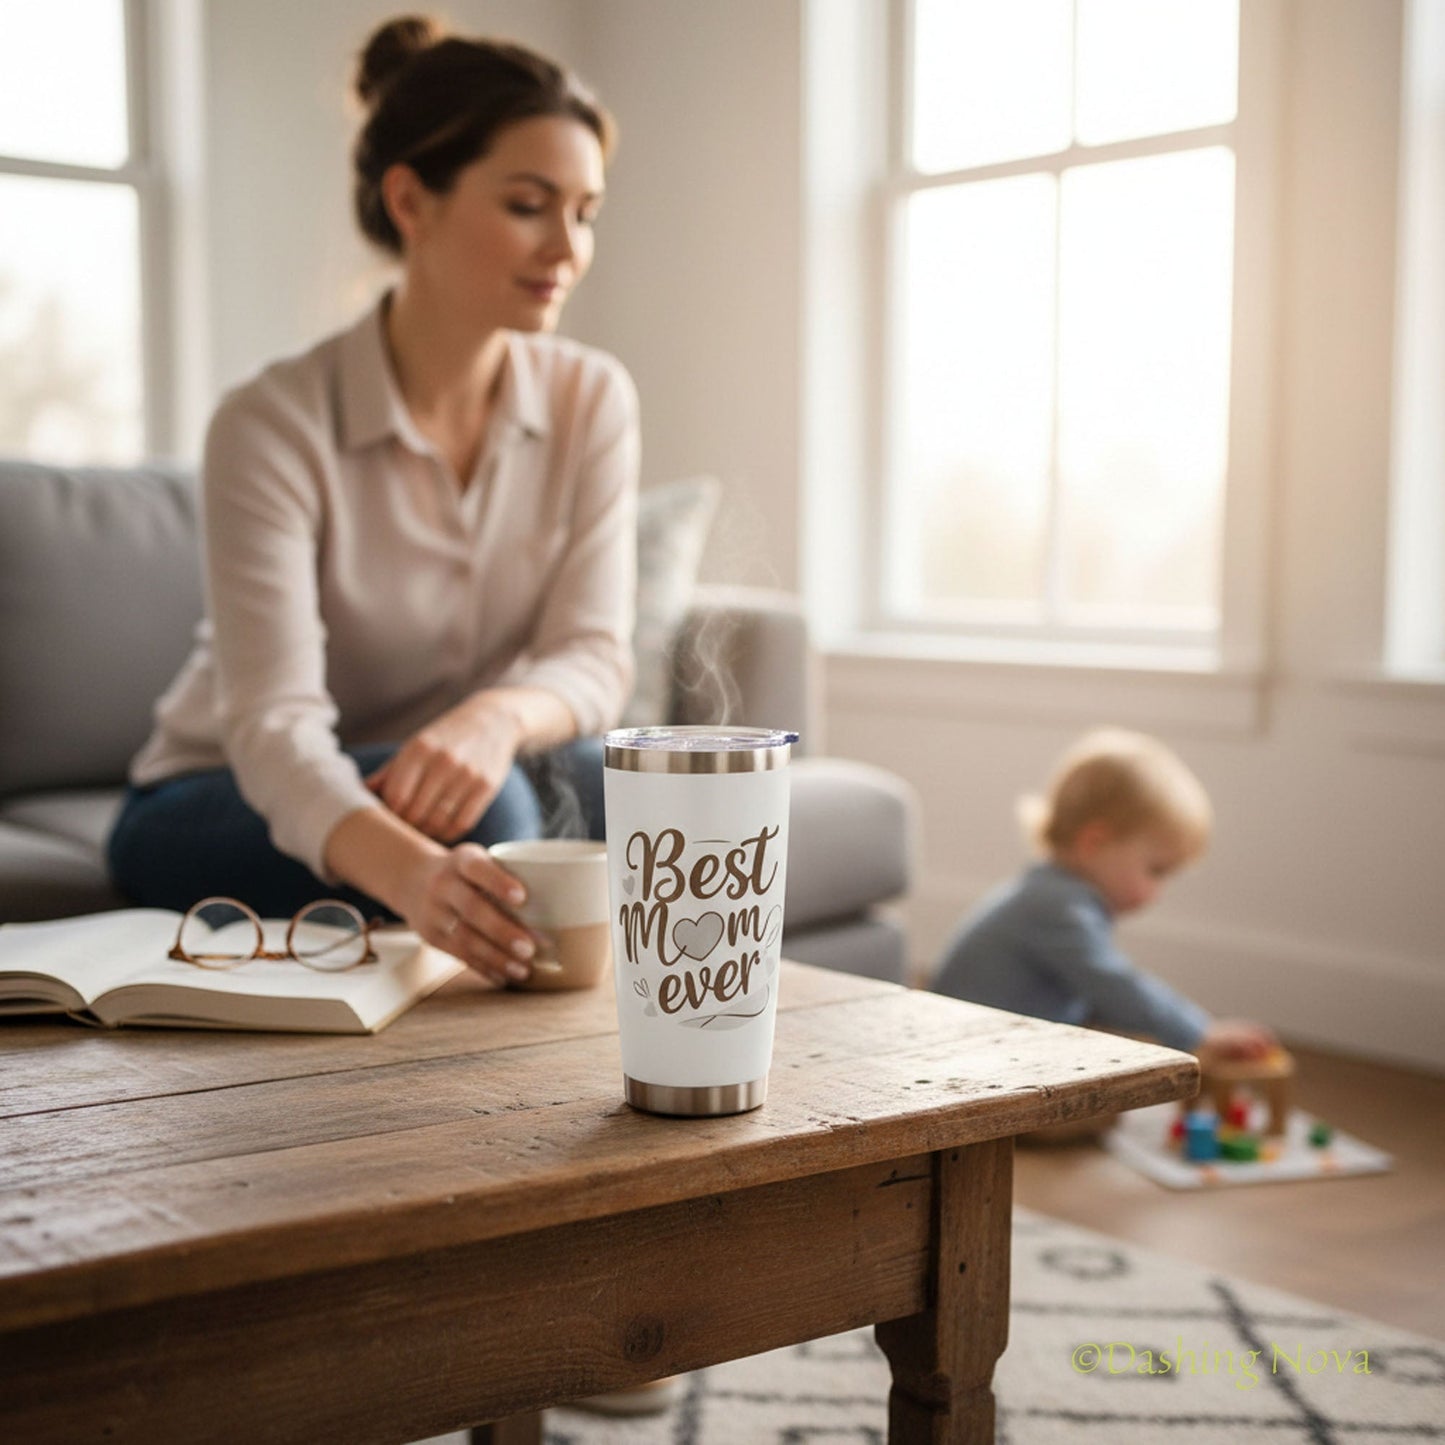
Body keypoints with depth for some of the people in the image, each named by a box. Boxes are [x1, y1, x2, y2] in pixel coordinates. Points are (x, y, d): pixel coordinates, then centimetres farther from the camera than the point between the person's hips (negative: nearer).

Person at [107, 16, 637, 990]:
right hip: (214, 810, -4)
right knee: (483, 805, -34)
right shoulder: (276, 424, -22)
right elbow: (273, 723, -33)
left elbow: (595, 655, -15)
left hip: (423, 787, 4)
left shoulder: (593, 401, -8)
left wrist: (501, 714, -42)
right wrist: (409, 870, -56)